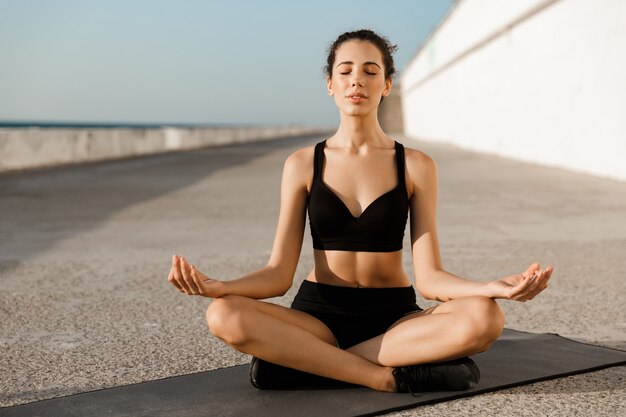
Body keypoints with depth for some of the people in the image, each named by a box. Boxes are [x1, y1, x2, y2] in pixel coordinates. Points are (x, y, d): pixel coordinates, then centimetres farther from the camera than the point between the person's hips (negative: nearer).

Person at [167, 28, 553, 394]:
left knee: (485, 318, -30)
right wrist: (219, 286, -24)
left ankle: (299, 361, -22)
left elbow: (428, 276, -7)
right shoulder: (303, 164, 1)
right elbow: (279, 274, -4)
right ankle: (390, 378, -24)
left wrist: (492, 287, -27)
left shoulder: (416, 166, -1)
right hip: (320, 314, 0)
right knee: (224, 316, -29)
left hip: (395, 316, 1)